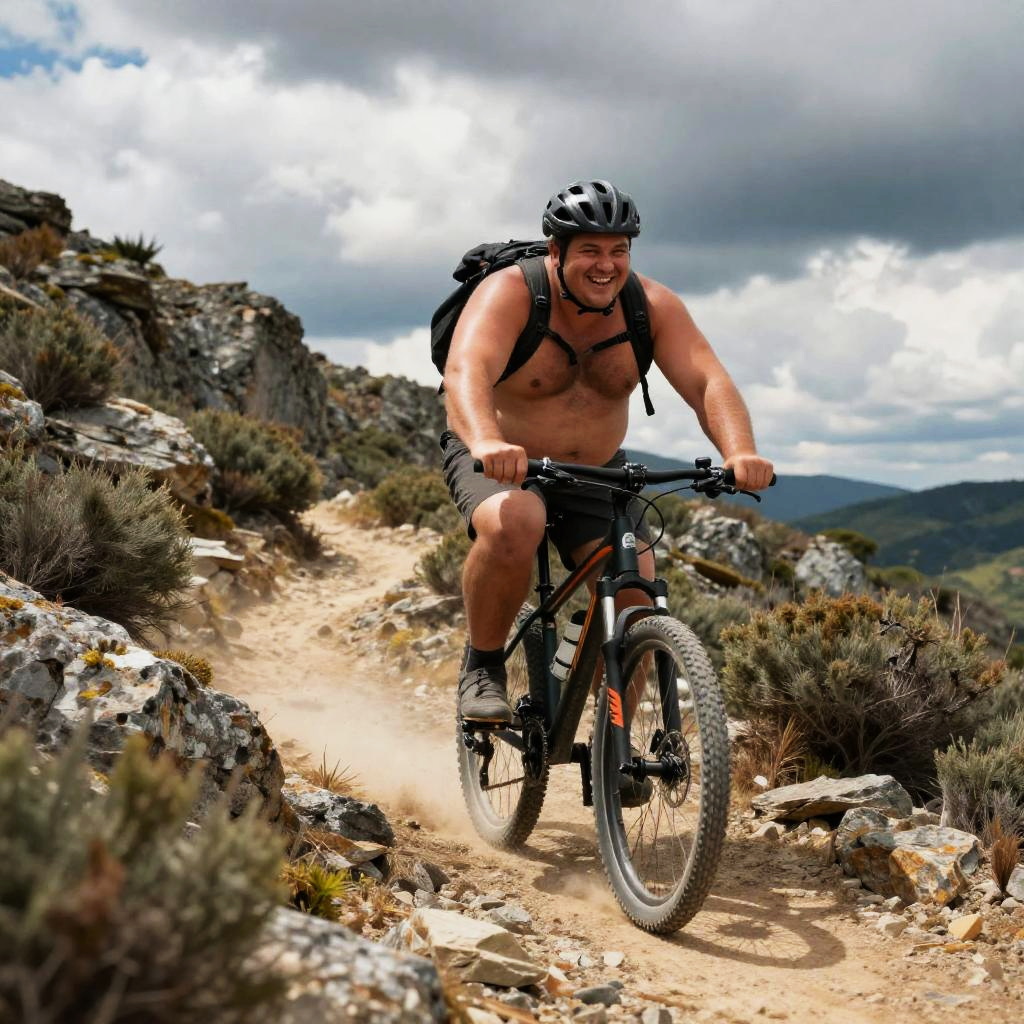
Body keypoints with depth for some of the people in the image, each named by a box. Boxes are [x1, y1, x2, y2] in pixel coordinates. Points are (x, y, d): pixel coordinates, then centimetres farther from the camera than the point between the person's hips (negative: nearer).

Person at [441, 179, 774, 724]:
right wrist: (487, 442, -61)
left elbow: (708, 380, -23)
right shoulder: (509, 294, -23)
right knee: (513, 525, -36)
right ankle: (482, 668, -12)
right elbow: (465, 371, -40)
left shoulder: (652, 305, -12)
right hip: (499, 462, -3)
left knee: (637, 597, -13)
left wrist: (740, 452, -43)